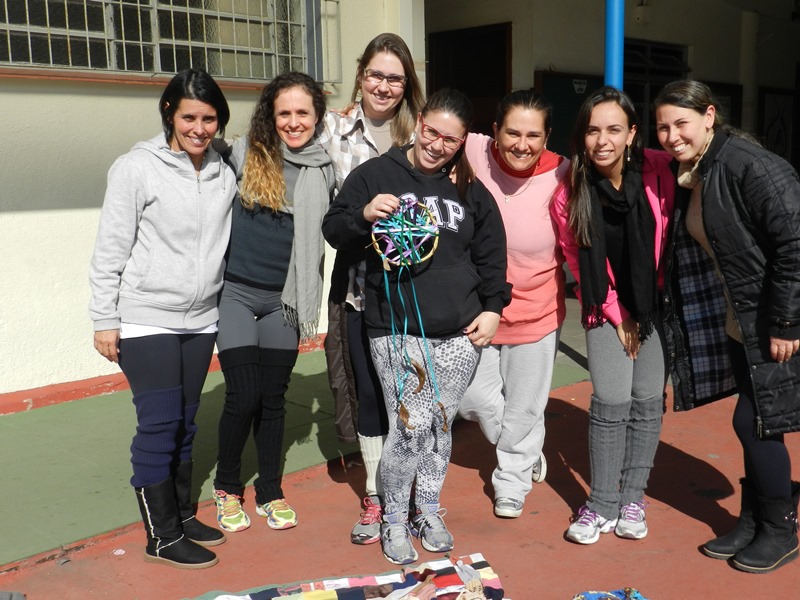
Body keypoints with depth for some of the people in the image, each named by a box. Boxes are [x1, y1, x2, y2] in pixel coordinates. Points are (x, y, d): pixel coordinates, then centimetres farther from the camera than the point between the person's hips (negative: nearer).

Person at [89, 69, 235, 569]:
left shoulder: (224, 175, 5)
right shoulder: (137, 169, -9)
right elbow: (111, 250, -8)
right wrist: (105, 320, -8)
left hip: (201, 320, 5)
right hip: (146, 320, -5)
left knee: (185, 423, 13)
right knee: (160, 424, -2)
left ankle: (182, 516, 28)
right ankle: (163, 536, 11)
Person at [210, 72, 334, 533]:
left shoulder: (325, 168, 3)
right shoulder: (244, 154, -4)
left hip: (283, 300, 2)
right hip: (236, 292, -2)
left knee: (274, 398, 10)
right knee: (243, 397, -3)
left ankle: (271, 492, 27)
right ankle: (227, 486, 22)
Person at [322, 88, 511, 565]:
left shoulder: (471, 191, 12)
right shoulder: (376, 173, 2)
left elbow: (491, 256, 17)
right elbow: (333, 230, 2)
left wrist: (492, 308, 6)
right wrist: (364, 215, -18)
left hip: (459, 333, 4)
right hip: (396, 329, -3)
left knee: (441, 425, 10)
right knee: (411, 426, -10)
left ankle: (429, 511, 30)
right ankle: (394, 519, 13)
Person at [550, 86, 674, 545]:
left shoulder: (658, 170, -16)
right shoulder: (571, 196, -15)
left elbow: (672, 233, -3)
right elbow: (581, 263, -5)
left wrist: (655, 298, 0)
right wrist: (619, 317, -4)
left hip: (658, 301, 1)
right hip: (608, 307, -1)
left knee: (648, 400, 2)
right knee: (611, 403, -5)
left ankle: (633, 498, 16)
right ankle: (602, 504, 8)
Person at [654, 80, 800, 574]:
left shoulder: (749, 165, -20)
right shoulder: (687, 177, 6)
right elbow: (692, 252, 14)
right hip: (739, 324, 8)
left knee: (755, 423, 0)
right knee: (753, 424, 15)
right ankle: (754, 523, 30)